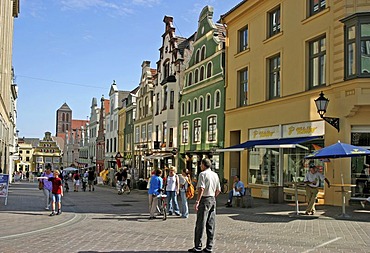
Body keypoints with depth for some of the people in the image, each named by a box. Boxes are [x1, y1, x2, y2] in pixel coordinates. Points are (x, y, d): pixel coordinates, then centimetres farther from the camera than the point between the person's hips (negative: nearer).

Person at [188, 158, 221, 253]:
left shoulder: (202, 174, -10)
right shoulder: (215, 175, 12)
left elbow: (201, 189, -21)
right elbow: (218, 190, 16)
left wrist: (197, 201, -22)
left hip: (204, 200, -7)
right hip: (213, 199, 7)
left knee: (200, 224, -2)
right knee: (211, 225, 9)